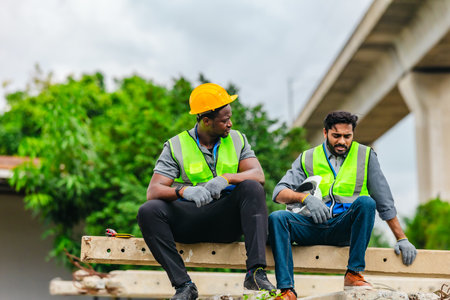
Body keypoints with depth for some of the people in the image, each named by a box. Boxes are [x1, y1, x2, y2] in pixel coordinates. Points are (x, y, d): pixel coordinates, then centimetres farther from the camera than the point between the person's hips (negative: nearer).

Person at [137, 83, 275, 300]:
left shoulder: (237, 140, 9)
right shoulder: (176, 146, 1)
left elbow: (258, 175, -6)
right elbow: (153, 191, -9)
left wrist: (226, 178, -26)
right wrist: (183, 190, -31)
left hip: (226, 219, 1)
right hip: (188, 223, -1)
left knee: (252, 188, -27)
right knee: (148, 211, -26)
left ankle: (256, 273, -35)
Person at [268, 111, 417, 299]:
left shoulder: (365, 156, 11)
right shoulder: (307, 159, 12)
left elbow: (384, 200, 11)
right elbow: (279, 192, 2)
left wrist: (401, 239, 5)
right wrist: (305, 197, -18)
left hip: (345, 227, -1)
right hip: (312, 227, 1)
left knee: (366, 202, -30)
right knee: (276, 218, -27)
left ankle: (354, 274, -26)